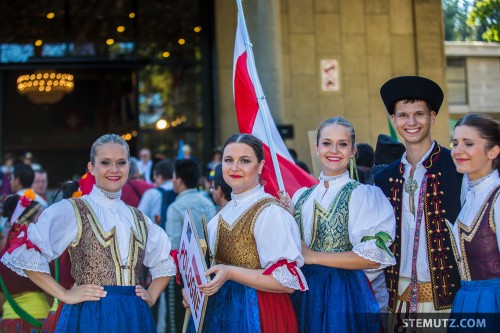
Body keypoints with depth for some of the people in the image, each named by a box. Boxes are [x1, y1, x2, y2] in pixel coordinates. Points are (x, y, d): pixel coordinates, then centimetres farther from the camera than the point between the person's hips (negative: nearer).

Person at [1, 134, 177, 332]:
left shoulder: (139, 219, 14)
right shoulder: (71, 210, -4)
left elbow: (166, 263, 26)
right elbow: (23, 255, -13)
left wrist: (151, 297, 10)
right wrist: (64, 295, -13)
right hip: (90, 316, -5)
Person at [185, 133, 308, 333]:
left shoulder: (270, 212, -17)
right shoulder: (228, 210, 9)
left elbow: (288, 281, -23)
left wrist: (230, 273, -26)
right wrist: (196, 287, 4)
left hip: (254, 313, -8)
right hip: (218, 308, 8)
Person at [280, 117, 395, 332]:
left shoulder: (363, 194, -8)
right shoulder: (302, 196, 8)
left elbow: (372, 257, -16)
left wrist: (313, 256, -12)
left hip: (344, 294, -5)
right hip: (304, 292, 5)